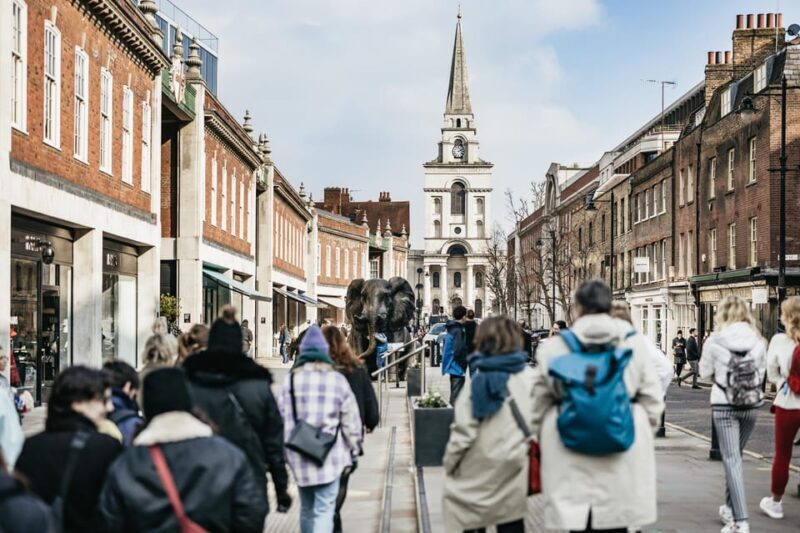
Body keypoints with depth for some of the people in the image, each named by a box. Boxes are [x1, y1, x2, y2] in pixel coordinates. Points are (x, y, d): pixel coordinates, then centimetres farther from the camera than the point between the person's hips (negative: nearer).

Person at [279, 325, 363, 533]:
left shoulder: (291, 379, 0)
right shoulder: (337, 380, -3)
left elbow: (283, 419, 2)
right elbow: (350, 421, -1)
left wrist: (284, 450, 14)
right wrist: (354, 451, 11)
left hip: (300, 455, 2)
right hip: (330, 456, -2)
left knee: (306, 508, 19)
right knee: (324, 511, -3)